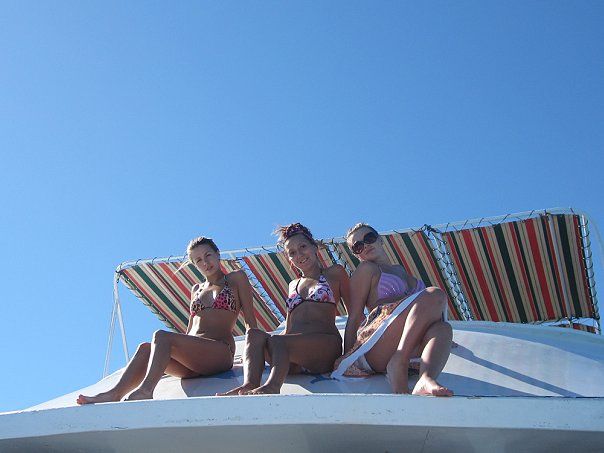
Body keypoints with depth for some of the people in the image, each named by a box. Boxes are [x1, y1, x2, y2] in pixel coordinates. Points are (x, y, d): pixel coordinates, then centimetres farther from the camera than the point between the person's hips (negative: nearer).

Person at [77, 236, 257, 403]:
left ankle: (145, 390, -45)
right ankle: (115, 393, -39)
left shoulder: (236, 278, 11)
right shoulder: (196, 289, 28)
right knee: (145, 348, -22)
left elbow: (250, 321, 7)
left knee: (161, 336, -28)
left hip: (221, 352, -6)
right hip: (192, 364, 6)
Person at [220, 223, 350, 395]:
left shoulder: (334, 273, 16)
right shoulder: (293, 285, 30)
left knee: (276, 341, -33)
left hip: (326, 344, -5)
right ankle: (249, 385, -48)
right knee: (254, 334, -24)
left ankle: (272, 386, -59)